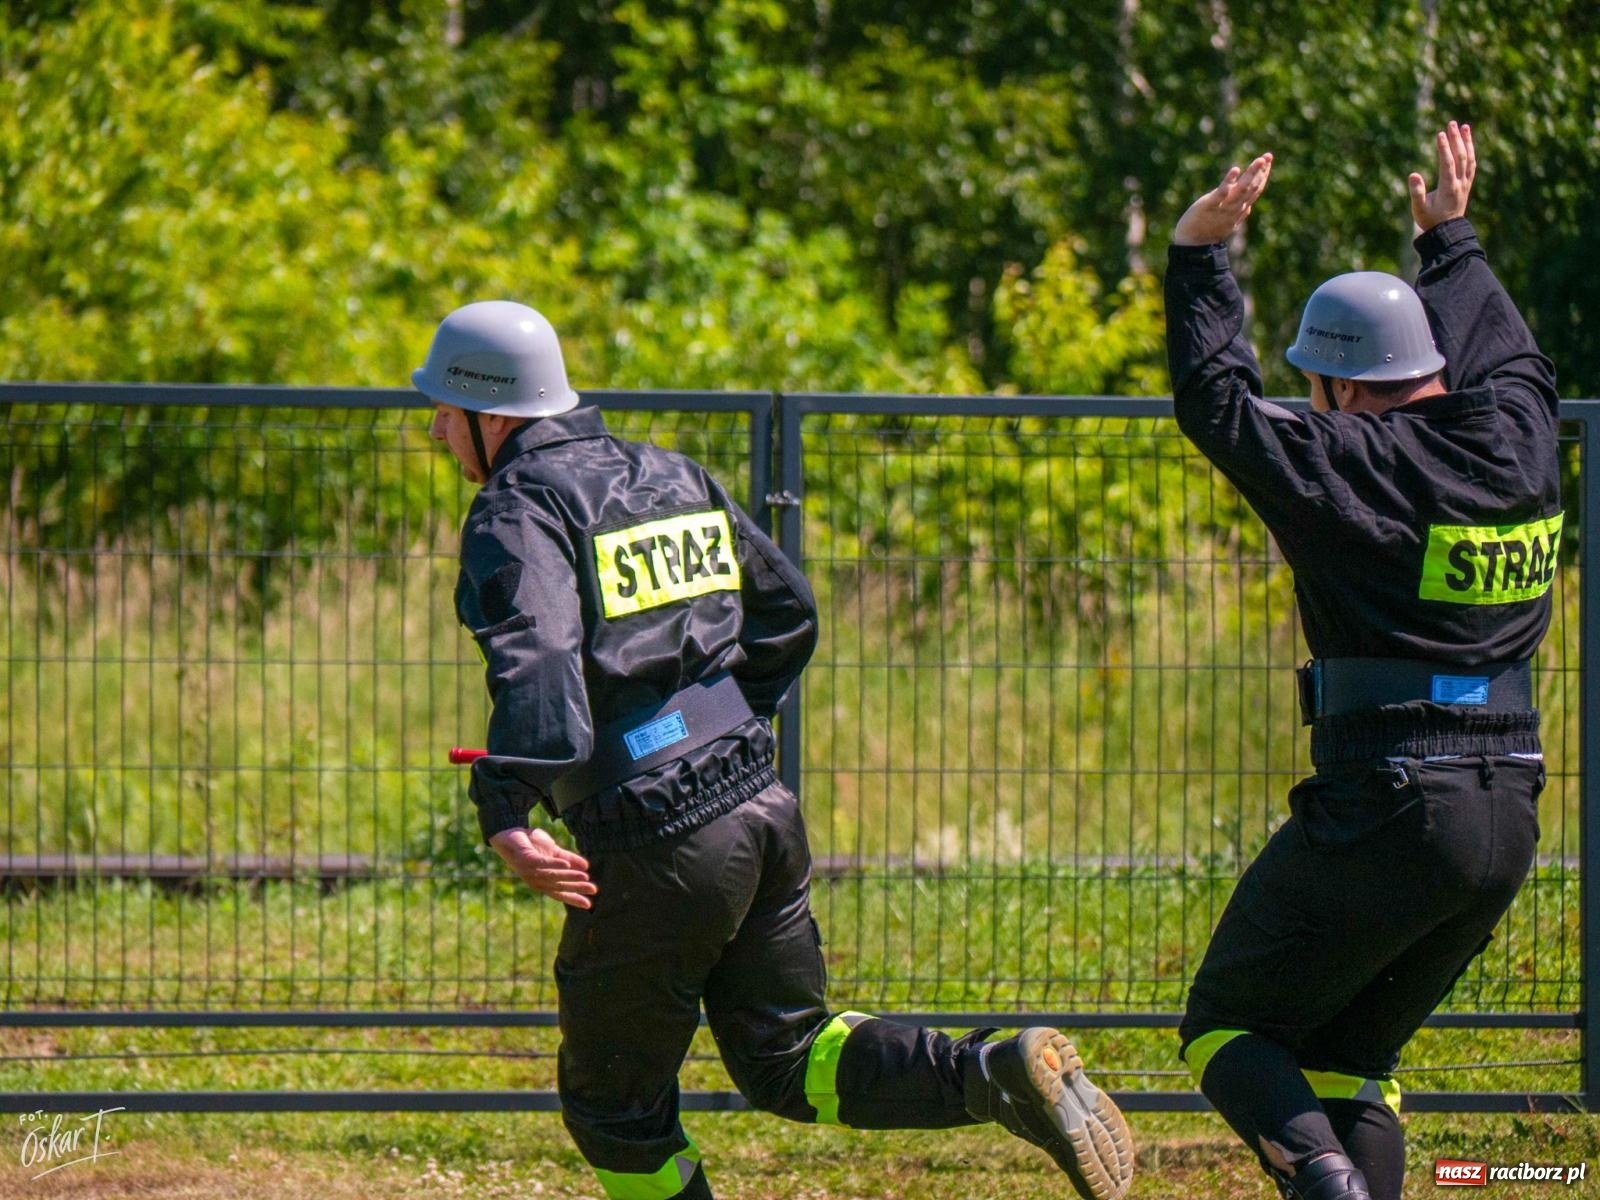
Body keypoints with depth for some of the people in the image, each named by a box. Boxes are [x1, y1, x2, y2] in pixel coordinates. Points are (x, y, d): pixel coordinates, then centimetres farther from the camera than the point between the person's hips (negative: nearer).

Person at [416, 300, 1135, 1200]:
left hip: (655, 847, -8)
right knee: (787, 1059, 16)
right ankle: (1002, 1075, -5)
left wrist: (507, 812, -38)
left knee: (613, 1102, 10)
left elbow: (537, 661, -28)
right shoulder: (670, 476, 15)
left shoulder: (518, 509, -10)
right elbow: (789, 611, 21)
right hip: (765, 810, 8)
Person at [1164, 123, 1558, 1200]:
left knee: (1228, 1031, 5)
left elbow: (1218, 401, 0)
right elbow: (1512, 358, 30)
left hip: (1383, 812, -7)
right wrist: (1451, 240, 44)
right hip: (1509, 819, 7)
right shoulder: (1518, 441, 7)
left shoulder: (1348, 469, -11)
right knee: (1348, 1057, 19)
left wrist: (1200, 256, 8)